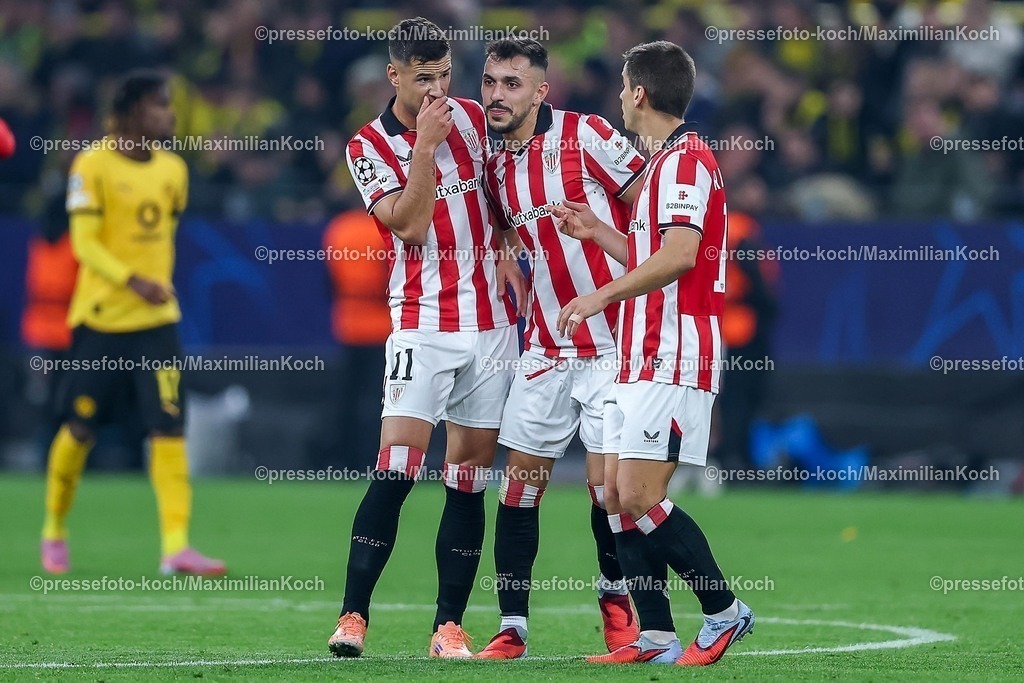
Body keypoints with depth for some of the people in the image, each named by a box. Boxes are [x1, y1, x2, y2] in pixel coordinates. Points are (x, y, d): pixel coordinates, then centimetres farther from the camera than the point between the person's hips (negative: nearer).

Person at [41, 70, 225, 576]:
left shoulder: (173, 169, 8)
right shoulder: (93, 165, -9)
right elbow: (84, 243, -15)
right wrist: (133, 281, -27)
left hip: (157, 319, 4)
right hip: (100, 317, -4)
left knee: (168, 428, -9)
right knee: (80, 429, 5)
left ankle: (175, 547, -13)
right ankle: (54, 532, 26)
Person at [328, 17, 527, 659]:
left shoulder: (473, 118, 7)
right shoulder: (369, 146, -4)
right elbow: (410, 226, -15)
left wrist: (506, 257, 8)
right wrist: (426, 144, -19)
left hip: (492, 321, 4)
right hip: (422, 324, -4)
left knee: (470, 479, 3)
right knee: (396, 471, -15)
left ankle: (450, 625, 6)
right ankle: (354, 615, -10)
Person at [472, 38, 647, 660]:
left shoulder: (585, 136, -12)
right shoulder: (495, 169, 6)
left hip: (613, 344, -6)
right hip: (545, 347, 6)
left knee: (607, 484, -5)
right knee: (520, 482, 2)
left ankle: (617, 600, 18)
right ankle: (512, 628, 7)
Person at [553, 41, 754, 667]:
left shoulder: (685, 160, -12)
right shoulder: (665, 163, 20)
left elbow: (678, 255, -24)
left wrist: (601, 297, -20)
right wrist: (596, 232, 28)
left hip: (674, 362, -10)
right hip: (641, 361, 10)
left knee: (640, 498, -13)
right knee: (617, 496, 6)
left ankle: (724, 612, -4)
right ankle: (655, 636, 6)